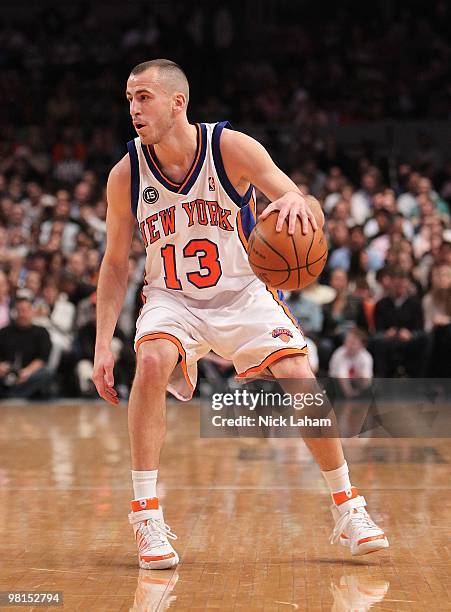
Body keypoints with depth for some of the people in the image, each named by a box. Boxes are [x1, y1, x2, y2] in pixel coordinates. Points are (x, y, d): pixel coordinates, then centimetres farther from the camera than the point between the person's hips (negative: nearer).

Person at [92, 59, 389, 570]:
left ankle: (347, 508, 5)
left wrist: (298, 202, -48)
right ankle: (145, 517, -19)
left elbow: (311, 216, -22)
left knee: (300, 380, -16)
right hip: (171, 299, 1)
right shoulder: (126, 174, -12)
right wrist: (103, 345, -9)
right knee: (152, 363, -30)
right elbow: (115, 264, -2)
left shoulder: (232, 147, -18)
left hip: (242, 293, 0)